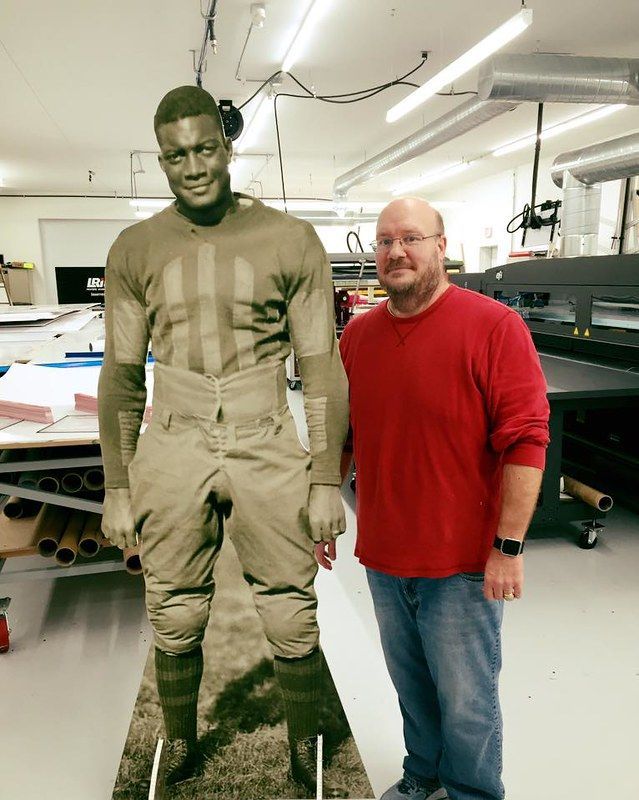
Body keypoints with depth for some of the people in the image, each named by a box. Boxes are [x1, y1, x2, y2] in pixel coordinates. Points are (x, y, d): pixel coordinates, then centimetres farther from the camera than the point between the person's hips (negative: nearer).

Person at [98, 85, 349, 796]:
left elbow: (321, 369, -1)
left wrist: (327, 482, -3)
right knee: (175, 621, 14)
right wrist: (117, 489, 5)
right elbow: (121, 376, 7)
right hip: (172, 452, 2)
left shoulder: (290, 241, -2)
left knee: (293, 620, 8)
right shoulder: (135, 250, 3)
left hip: (266, 450, -1)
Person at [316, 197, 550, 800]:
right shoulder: (357, 334, 3)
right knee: (411, 687, 23)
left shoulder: (494, 327, -14)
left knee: (466, 703, 12)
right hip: (383, 557, 5)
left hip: (463, 565, -5)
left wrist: (509, 546, -16)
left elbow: (526, 443, -16)